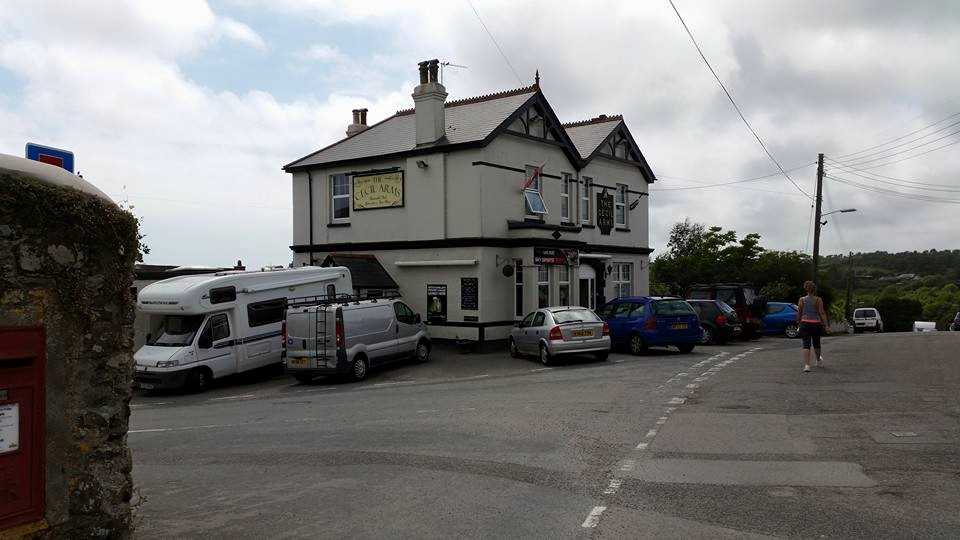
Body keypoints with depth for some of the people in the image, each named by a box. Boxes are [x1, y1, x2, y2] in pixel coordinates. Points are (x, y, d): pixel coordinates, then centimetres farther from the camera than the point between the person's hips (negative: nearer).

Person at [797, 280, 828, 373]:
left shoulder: (802, 300, 2)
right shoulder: (818, 300, -3)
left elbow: (799, 313, 6)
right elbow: (822, 313, -7)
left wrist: (798, 323, 18)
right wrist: (825, 324, -5)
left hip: (805, 323, 0)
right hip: (816, 324, 0)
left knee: (806, 345, -4)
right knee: (816, 343, 19)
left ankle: (806, 365, -17)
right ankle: (818, 361, 43)